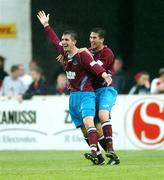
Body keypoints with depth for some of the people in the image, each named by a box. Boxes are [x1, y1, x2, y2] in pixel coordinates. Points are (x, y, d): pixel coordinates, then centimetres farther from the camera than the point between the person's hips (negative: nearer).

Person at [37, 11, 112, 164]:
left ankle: (93, 151, -38)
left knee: (88, 121, -25)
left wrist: (104, 75, -46)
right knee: (83, 128, 6)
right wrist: (46, 26, 33)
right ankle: (98, 156, 10)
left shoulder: (82, 55, -12)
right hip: (73, 95, 8)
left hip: (86, 93, -8)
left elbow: (94, 65, -28)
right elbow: (54, 41, 24)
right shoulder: (65, 54, 9)